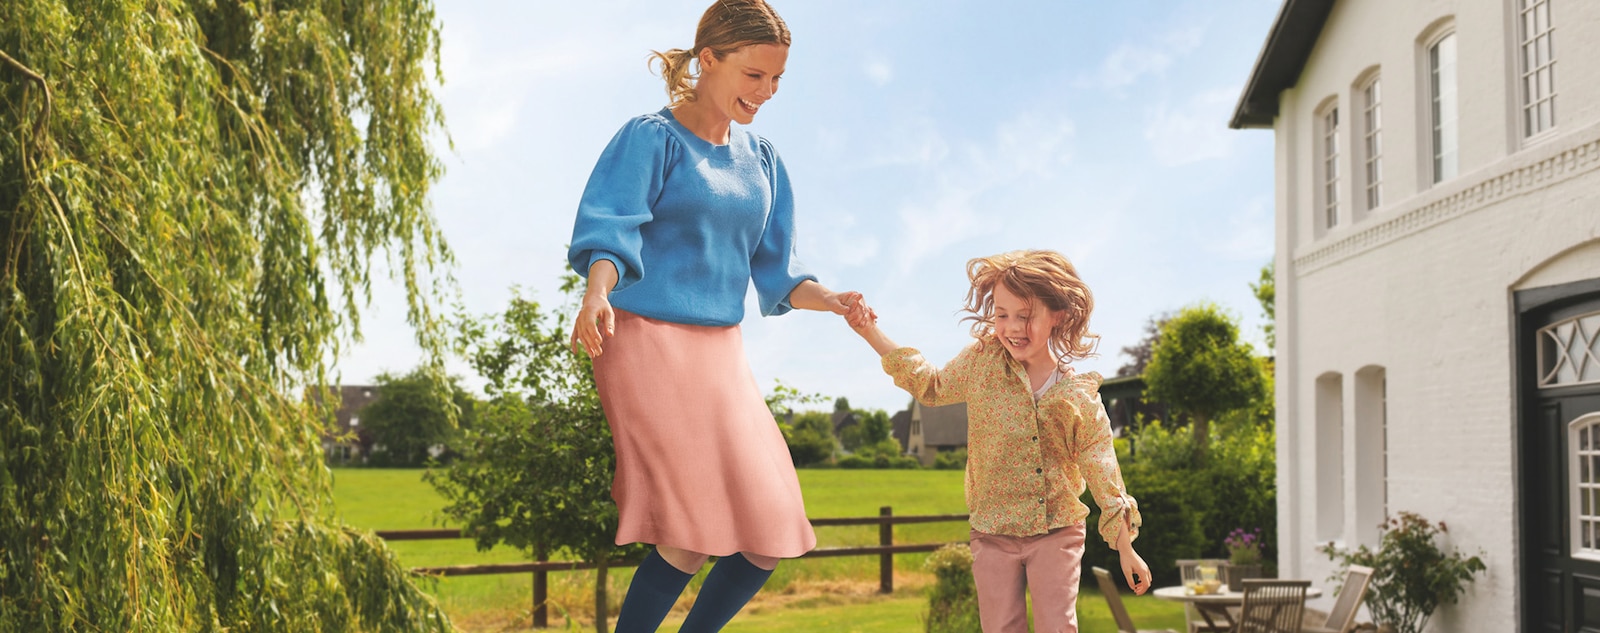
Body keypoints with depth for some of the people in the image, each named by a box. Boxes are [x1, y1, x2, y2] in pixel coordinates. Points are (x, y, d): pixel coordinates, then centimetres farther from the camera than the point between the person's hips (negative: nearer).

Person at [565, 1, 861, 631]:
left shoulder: (761, 159, 15)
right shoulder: (651, 138, -3)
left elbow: (774, 270, 15)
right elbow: (609, 228, -16)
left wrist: (830, 300, -3)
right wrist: (597, 294, -36)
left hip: (722, 350, 7)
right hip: (649, 341, -7)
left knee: (769, 535, 3)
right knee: (695, 535, -15)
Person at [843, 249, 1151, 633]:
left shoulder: (1079, 396, -8)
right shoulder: (981, 362, -4)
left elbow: (1103, 474, -3)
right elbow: (932, 387, 13)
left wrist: (1126, 549, -2)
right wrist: (871, 332, 8)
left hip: (1057, 532, -1)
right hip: (993, 533, 2)